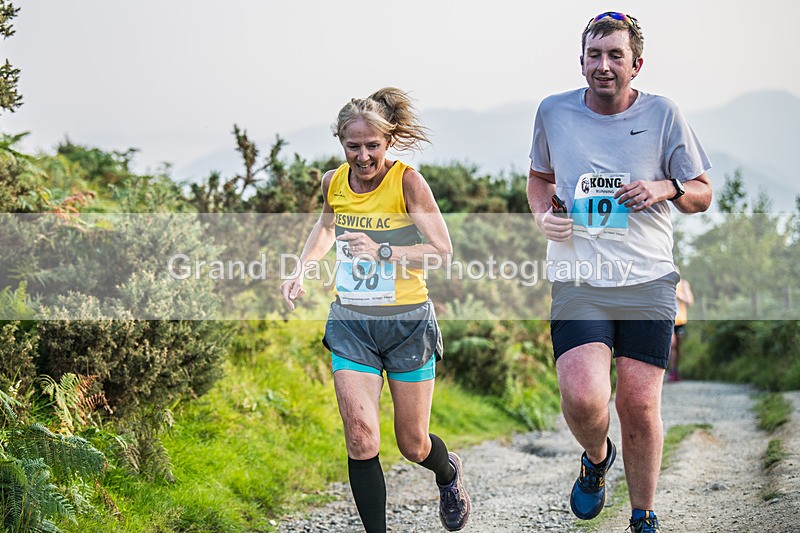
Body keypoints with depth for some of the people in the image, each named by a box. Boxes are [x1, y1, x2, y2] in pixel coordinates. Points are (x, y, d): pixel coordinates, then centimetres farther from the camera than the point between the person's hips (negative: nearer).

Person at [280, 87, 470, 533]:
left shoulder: (407, 181, -14)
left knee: (413, 446, 9)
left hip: (407, 321, -3)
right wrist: (301, 271, 9)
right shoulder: (334, 182, 1)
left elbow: (443, 250, -19)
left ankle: (448, 472, 45)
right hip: (351, 322, 3)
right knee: (360, 435, -13)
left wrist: (382, 252, -31)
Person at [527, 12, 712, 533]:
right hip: (578, 281, 0)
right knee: (583, 398, -18)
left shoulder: (663, 114, 1)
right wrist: (542, 213, 2)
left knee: (640, 407, 2)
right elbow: (539, 176, 23)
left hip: (648, 281, 0)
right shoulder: (554, 112, 5)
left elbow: (703, 195, 9)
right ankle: (597, 457, 18)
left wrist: (667, 188, -12)